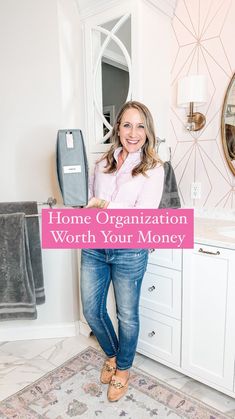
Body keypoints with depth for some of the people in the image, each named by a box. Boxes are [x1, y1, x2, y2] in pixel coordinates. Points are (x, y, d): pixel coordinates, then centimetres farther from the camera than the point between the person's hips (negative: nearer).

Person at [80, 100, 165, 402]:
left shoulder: (153, 168, -7)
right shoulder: (103, 162, 5)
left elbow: (143, 215, -17)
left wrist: (105, 205, -22)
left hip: (129, 251, -4)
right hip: (94, 247, 4)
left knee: (127, 315, 14)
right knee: (91, 311, 15)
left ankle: (123, 368, 44)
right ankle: (112, 355, 47)